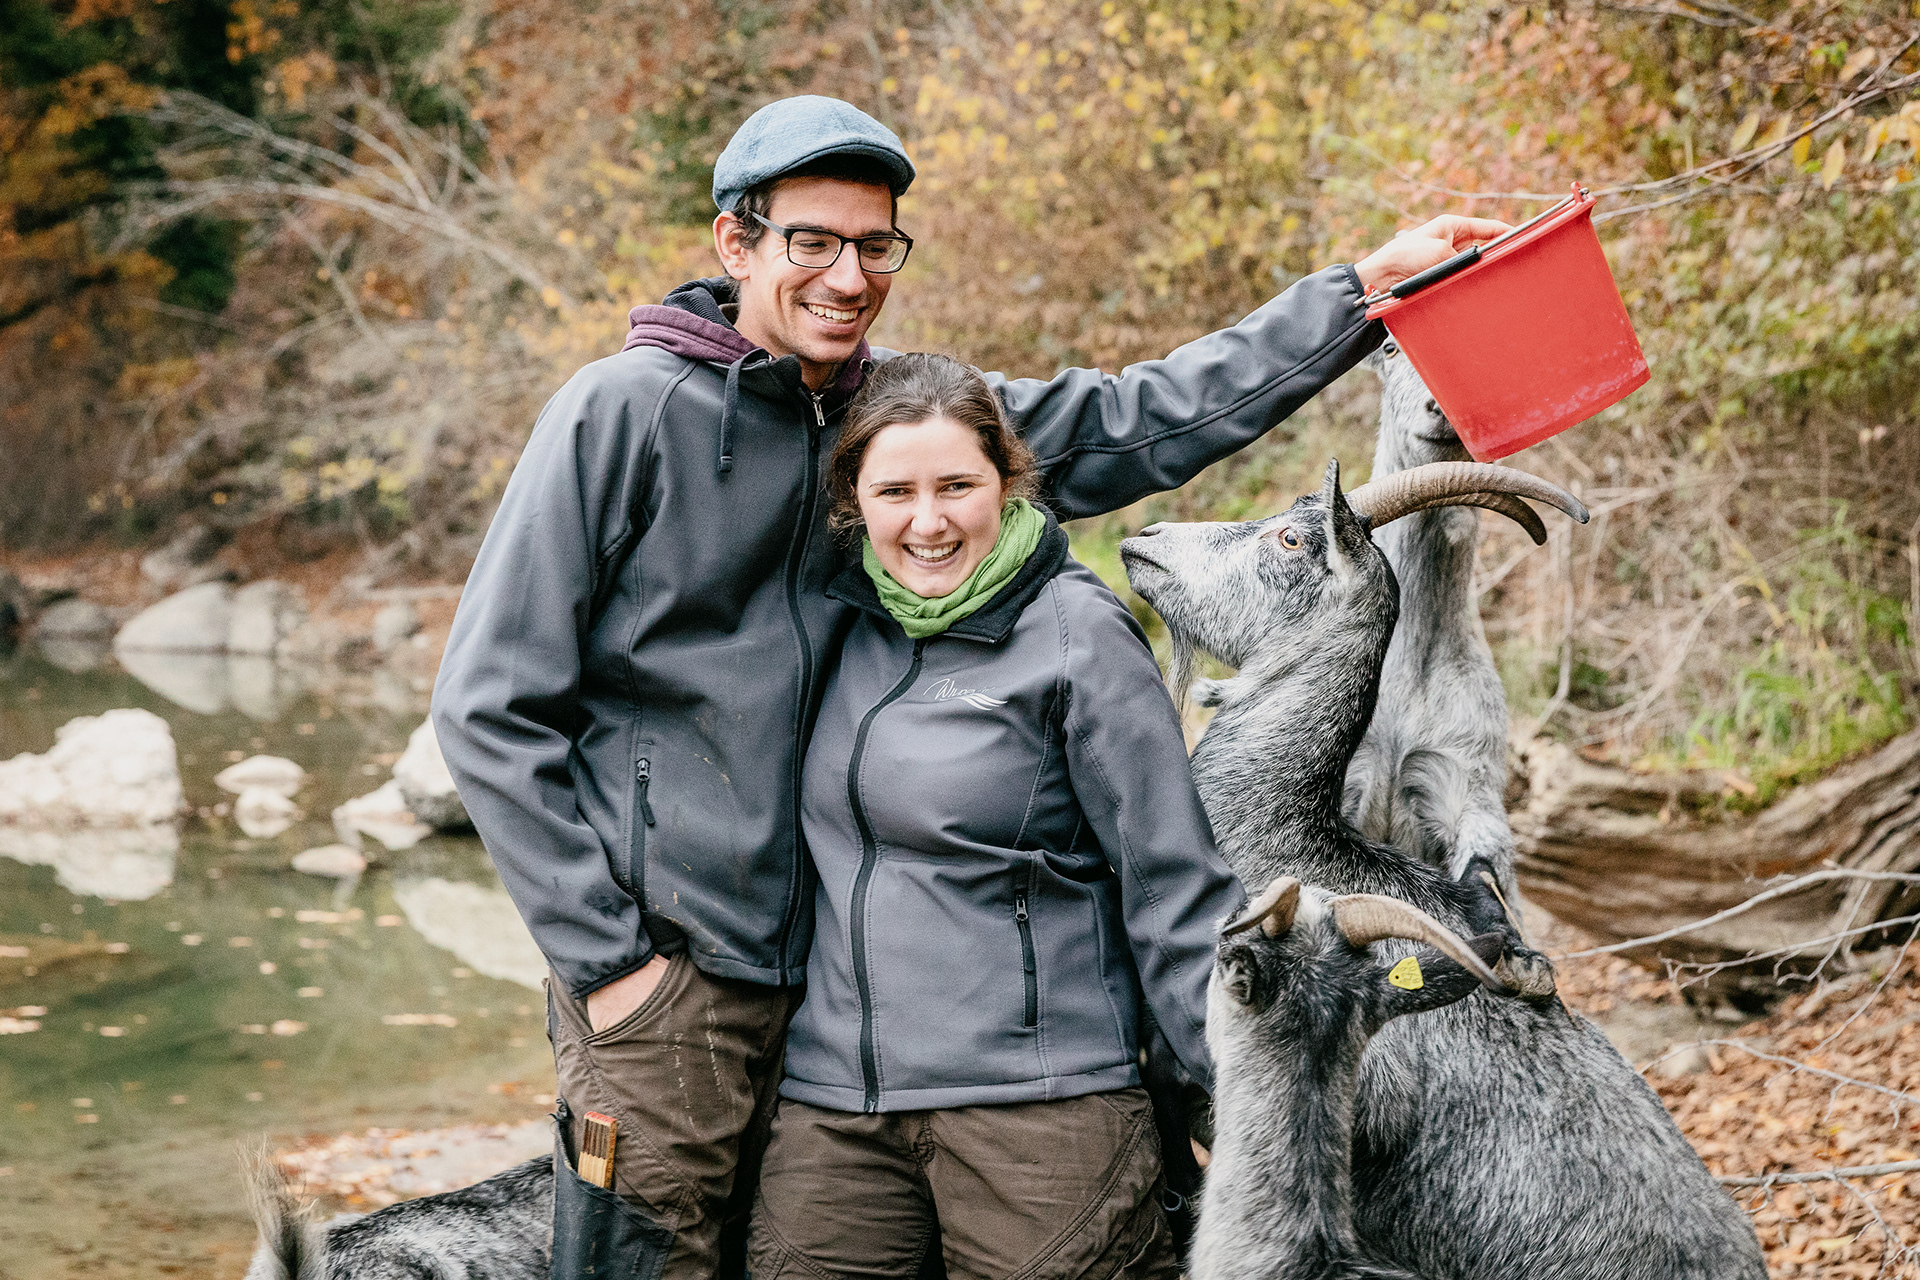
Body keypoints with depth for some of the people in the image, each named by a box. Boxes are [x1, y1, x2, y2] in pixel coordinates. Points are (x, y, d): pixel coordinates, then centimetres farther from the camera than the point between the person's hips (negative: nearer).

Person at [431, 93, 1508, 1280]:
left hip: (831, 972, 5)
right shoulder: (623, 412, -8)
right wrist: (607, 952, -11)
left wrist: (1365, 290, 3)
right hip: (660, 969, -5)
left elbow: (1139, 421, 8)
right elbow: (490, 705, -8)